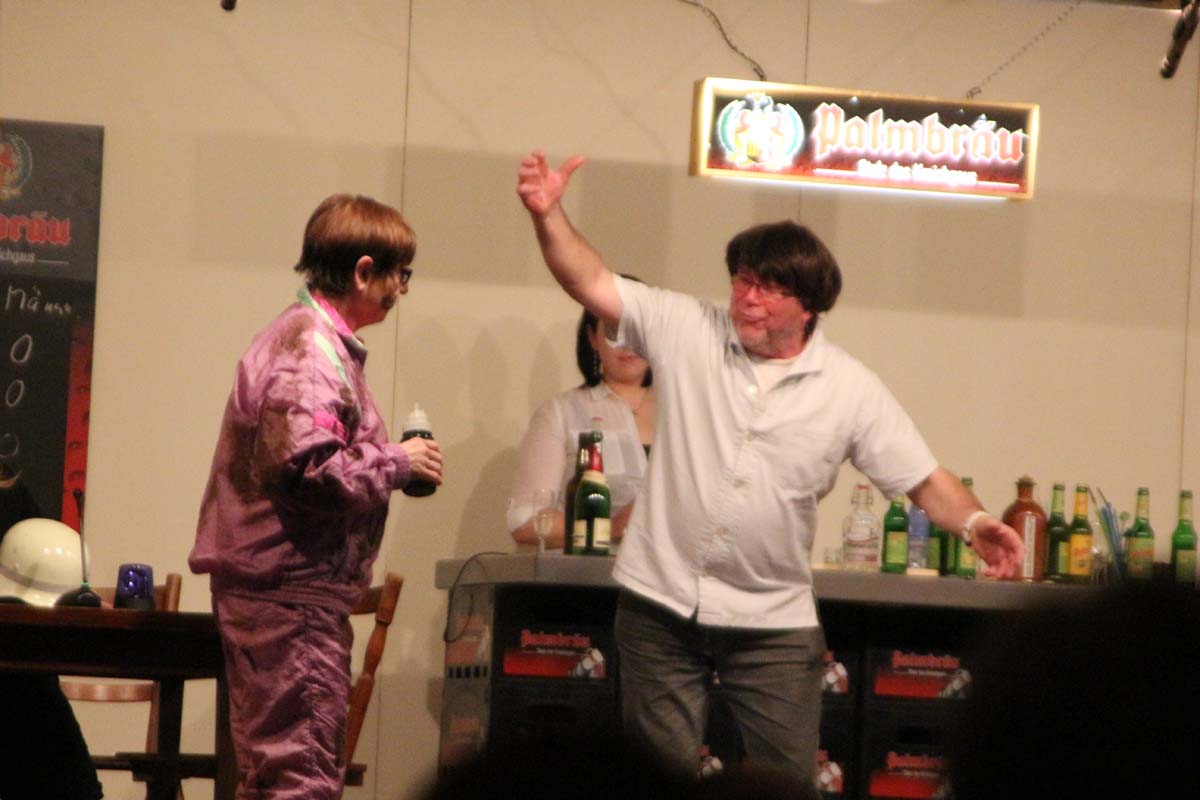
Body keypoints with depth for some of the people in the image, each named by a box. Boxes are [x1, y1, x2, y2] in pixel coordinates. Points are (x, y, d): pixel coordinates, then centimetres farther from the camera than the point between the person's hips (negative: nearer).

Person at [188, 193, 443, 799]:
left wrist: (391, 462, 13)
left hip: (268, 584, 11)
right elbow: (306, 470, -27)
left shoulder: (303, 336, 17)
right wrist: (398, 463, -13)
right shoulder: (313, 352, -17)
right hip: (291, 589, -11)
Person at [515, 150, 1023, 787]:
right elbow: (593, 284, -6)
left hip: (773, 621, 0)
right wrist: (548, 215, -22)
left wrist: (973, 523, -22)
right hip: (660, 606, 0)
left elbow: (923, 479, -3)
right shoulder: (685, 331, -1)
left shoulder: (850, 389, -3)